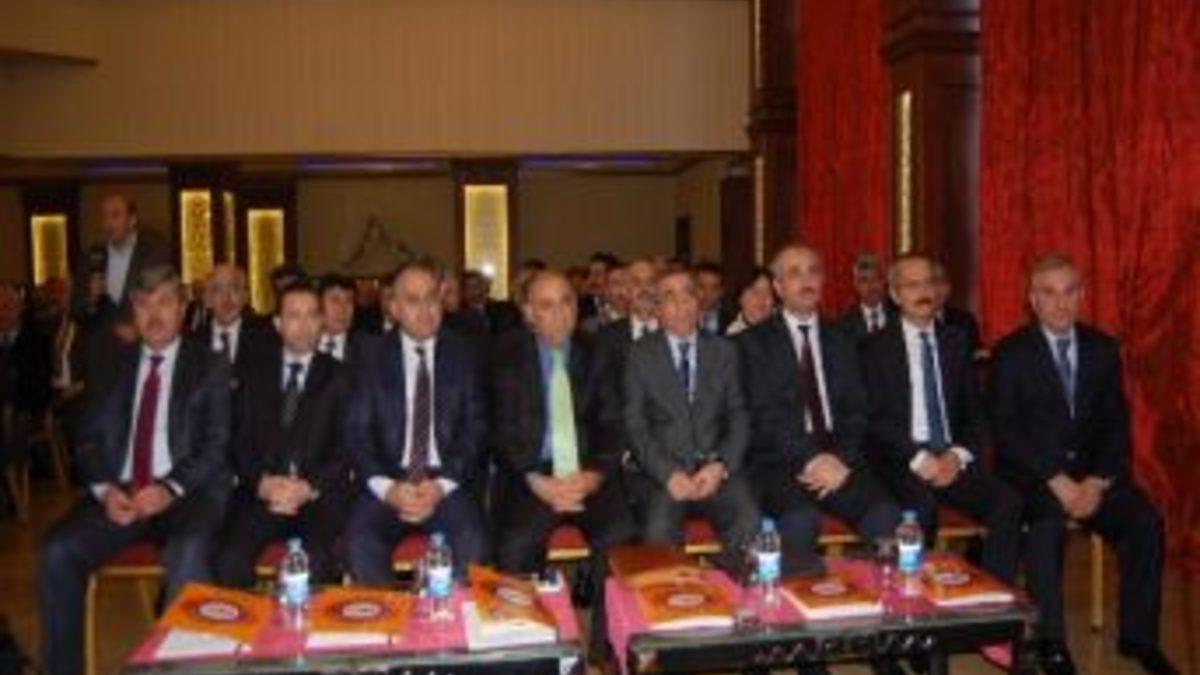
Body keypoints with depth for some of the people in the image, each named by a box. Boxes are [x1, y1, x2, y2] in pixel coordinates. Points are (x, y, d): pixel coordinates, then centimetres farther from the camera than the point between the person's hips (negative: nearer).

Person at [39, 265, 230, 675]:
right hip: (119, 492, 4)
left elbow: (216, 444, -1)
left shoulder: (209, 366, 7)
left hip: (187, 493, -3)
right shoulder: (115, 364, 17)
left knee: (187, 554, -34)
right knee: (58, 550, -22)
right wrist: (104, 489, -8)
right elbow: (91, 438, 12)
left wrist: (170, 488, -18)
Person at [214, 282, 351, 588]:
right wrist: (262, 482, -9)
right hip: (262, 491, 2)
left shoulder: (339, 376, 12)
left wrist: (309, 486, -13)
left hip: (320, 493, -2)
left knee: (317, 562, -30)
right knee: (230, 560, -25)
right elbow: (240, 440, 10)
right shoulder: (256, 373, 18)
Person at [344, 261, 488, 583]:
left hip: (448, 483, 0)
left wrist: (442, 486, -11)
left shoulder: (462, 354, 8)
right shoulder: (373, 356, 7)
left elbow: (475, 427, 4)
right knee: (360, 544, -28)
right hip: (387, 484, 0)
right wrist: (387, 488, -13)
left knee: (473, 544, -29)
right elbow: (356, 431, 3)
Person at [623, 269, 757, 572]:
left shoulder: (724, 351, 14)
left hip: (715, 469, 2)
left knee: (749, 525, -27)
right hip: (661, 471, -2)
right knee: (659, 532, -32)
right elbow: (635, 425, 1)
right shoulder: (640, 354, 7)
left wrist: (721, 466, -8)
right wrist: (668, 473, -13)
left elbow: (738, 417, 10)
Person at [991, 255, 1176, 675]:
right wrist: (1057, 481, -19)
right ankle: (1051, 641, -20)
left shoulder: (1102, 349, 9)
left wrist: (1097, 481, -10)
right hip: (1031, 471, -4)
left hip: (1092, 469, 4)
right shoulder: (1011, 353, -3)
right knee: (1049, 522, -32)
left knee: (1145, 521, -19)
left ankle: (1137, 635, -3)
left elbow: (1117, 424, 6)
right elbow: (1006, 431, -9)